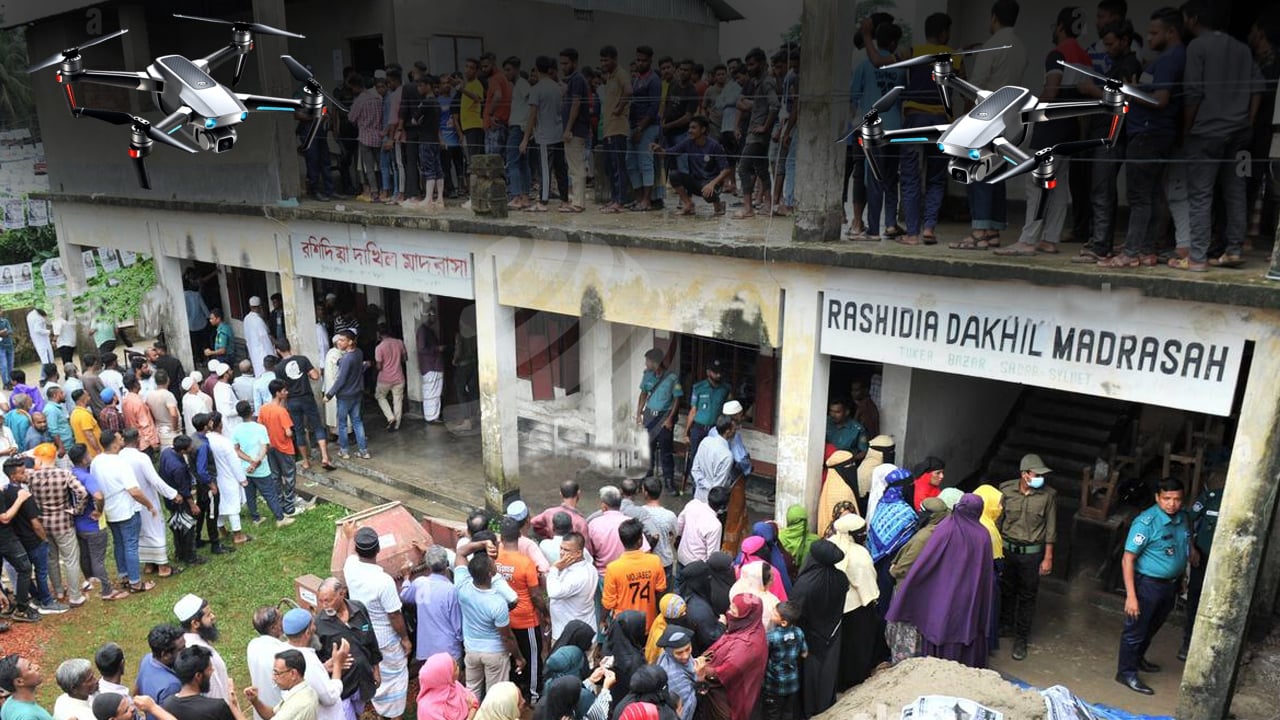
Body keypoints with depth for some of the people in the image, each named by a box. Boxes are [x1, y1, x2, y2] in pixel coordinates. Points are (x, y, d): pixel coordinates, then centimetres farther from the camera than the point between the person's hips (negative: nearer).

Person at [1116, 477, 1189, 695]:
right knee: (1136, 629, 4)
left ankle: (1138, 658, 44)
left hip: (1170, 584, 7)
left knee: (1153, 627, 24)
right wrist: (1131, 596, -26)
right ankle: (1126, 673, 17)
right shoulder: (1145, 522, -24)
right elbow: (1127, 560, -23)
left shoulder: (1183, 519, -3)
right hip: (1147, 585, -7)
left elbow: (1185, 548, 16)